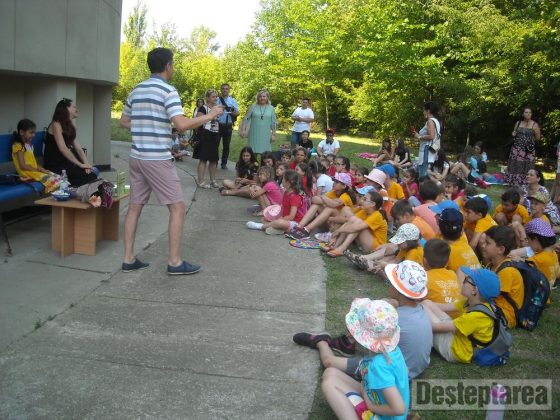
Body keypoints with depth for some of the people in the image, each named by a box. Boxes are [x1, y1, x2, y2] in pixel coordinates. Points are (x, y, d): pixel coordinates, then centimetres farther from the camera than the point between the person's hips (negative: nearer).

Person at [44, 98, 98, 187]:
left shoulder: (70, 126, 15)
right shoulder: (56, 124, -11)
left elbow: (78, 148, 6)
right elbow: (63, 148, -21)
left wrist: (86, 163, -10)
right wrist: (80, 164, -23)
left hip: (65, 162, 8)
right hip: (55, 166, -8)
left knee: (94, 171, -9)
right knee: (89, 175, -20)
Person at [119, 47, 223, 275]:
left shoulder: (136, 91, 12)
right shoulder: (167, 91, -11)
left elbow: (124, 122, 21)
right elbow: (182, 124, -21)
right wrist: (210, 115, -11)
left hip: (136, 157, 8)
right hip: (158, 159, -8)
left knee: (135, 206, 11)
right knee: (177, 207, 1)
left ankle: (128, 259, 15)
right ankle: (175, 262, 2)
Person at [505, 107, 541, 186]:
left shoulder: (534, 125, -2)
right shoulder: (518, 123, 8)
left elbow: (538, 138, 0)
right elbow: (514, 133, 20)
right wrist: (513, 134, 0)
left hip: (528, 150, -3)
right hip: (517, 149, 3)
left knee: (526, 168, -4)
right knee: (515, 166, 2)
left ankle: (525, 185, 0)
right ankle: (513, 183, 9)